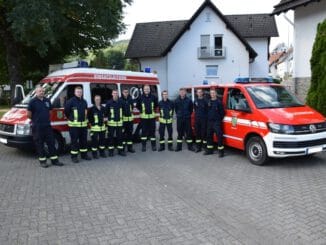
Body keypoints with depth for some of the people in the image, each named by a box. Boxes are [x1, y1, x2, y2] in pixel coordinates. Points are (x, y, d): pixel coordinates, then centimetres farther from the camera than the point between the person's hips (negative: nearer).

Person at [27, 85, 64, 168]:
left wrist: (46, 119, 12)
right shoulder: (33, 102, -7)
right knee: (40, 144, 3)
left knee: (51, 143, 7)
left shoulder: (47, 100, 10)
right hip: (37, 127, -5)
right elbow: (29, 114, -5)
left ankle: (54, 160, 13)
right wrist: (35, 119, 7)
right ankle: (42, 160, 12)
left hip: (47, 125, 5)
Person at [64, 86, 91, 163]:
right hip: (74, 125, -6)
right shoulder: (71, 101, -9)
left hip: (83, 124, 6)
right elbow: (66, 111, -6)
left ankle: (84, 154, 23)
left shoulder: (84, 101, 12)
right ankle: (74, 156, 6)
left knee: (84, 140, 12)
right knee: (74, 141, -2)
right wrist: (71, 118, 4)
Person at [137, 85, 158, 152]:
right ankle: (143, 146, 12)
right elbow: (138, 106, 11)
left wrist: (153, 109, 8)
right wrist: (141, 110, 4)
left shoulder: (153, 97, 2)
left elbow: (156, 105, 16)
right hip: (143, 117, -1)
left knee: (152, 131, 4)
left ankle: (153, 146, 13)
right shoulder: (141, 97, 0)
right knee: (144, 131, 3)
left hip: (152, 117, 1)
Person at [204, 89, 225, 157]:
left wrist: (220, 119, -6)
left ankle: (221, 151, -5)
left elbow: (222, 112, -6)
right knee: (209, 136, 11)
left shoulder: (219, 102, -5)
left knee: (219, 136, -9)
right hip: (209, 122, 6)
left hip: (217, 122, -6)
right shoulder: (208, 102, 13)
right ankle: (209, 150, 22)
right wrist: (207, 118, 9)